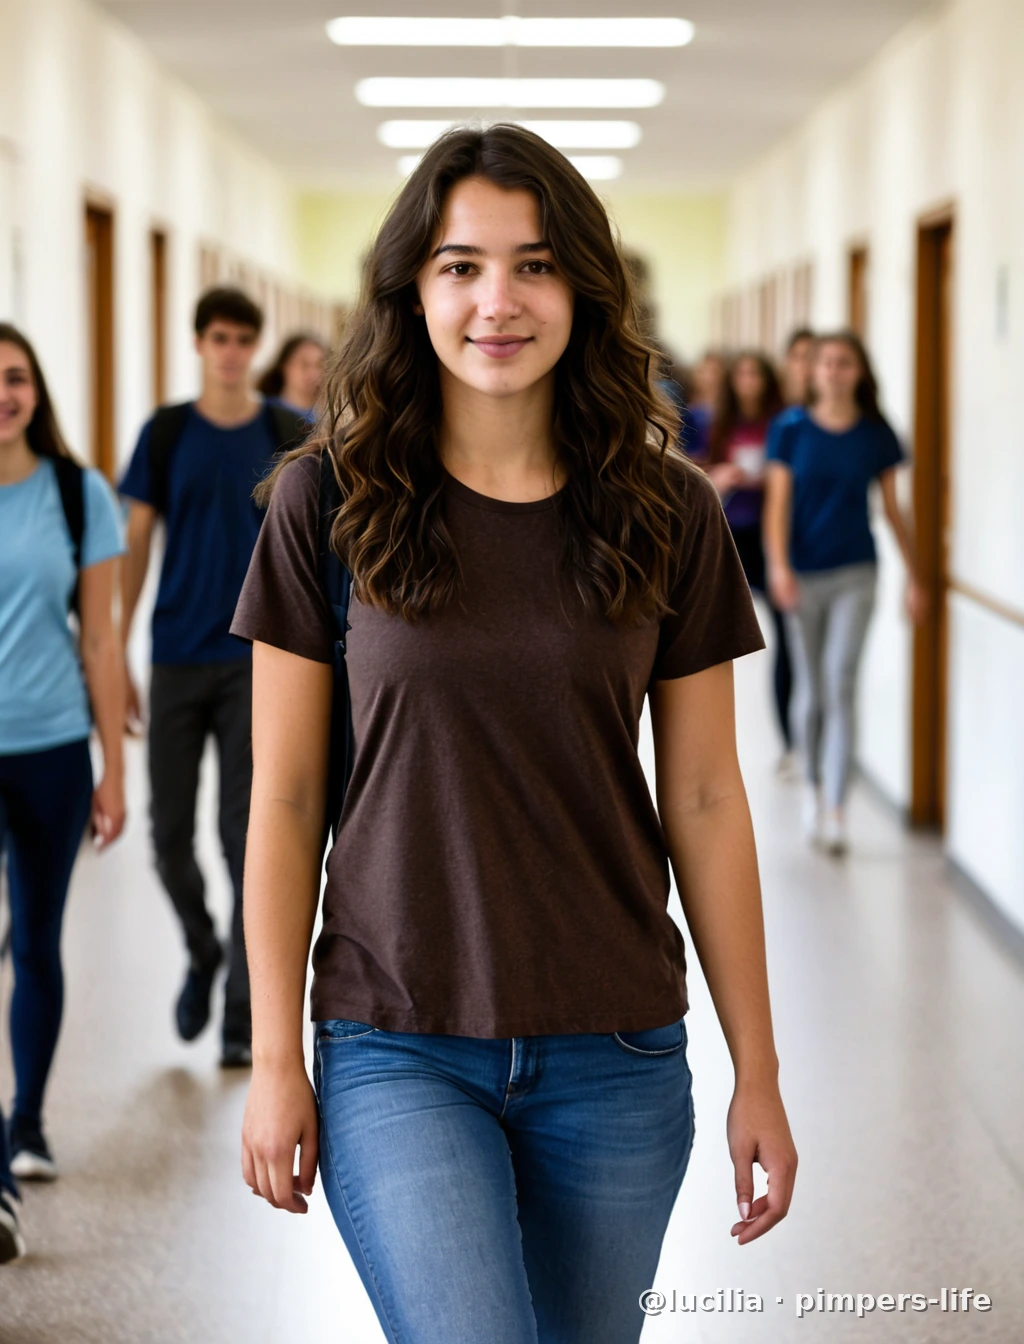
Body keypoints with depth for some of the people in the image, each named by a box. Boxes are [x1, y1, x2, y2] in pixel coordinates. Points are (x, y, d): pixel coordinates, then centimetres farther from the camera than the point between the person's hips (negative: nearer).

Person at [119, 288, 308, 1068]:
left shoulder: (289, 438, 2)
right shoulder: (166, 434, 4)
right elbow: (136, 547, 6)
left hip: (256, 660, -1)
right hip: (177, 661, 1)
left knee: (248, 837, -2)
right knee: (171, 833, 4)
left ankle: (244, 1012, 5)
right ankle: (202, 954, 31)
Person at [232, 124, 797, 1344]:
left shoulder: (667, 515, 1)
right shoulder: (329, 499, -3)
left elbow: (704, 802, 4)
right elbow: (284, 799, 0)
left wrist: (756, 1072, 5)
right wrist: (274, 1057, -2)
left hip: (616, 1059, 2)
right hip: (398, 1053, -2)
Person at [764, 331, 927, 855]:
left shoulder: (876, 435, 1)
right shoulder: (790, 429, -1)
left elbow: (893, 509, 8)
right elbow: (778, 502, -3)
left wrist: (914, 576, 8)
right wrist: (779, 565, -16)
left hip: (855, 574, 0)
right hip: (803, 574, 1)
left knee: (841, 688, -9)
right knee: (811, 690, 10)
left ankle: (835, 812, -11)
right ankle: (814, 787, 30)